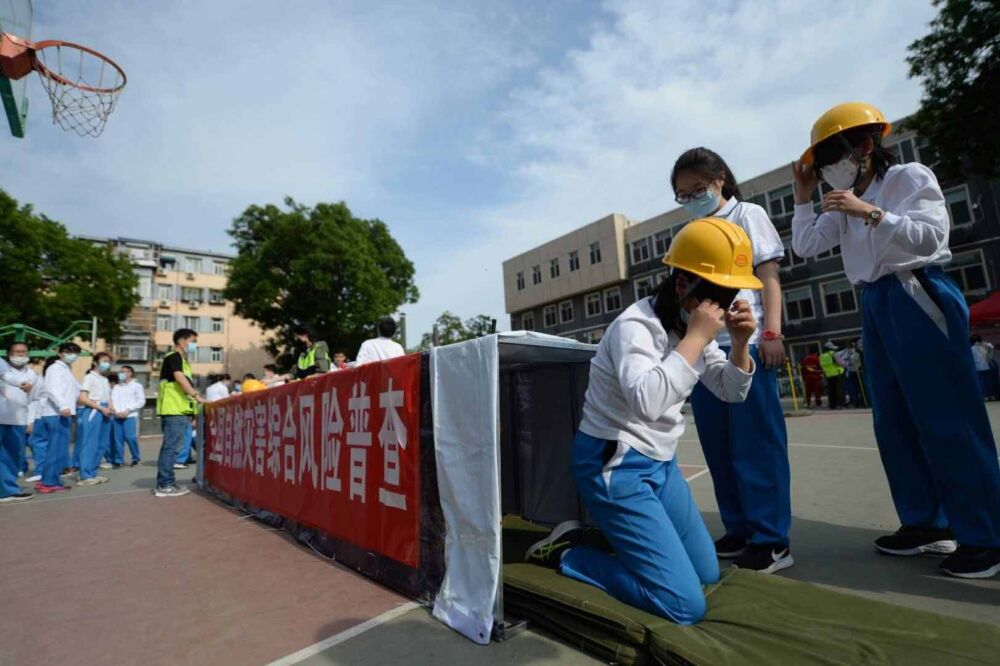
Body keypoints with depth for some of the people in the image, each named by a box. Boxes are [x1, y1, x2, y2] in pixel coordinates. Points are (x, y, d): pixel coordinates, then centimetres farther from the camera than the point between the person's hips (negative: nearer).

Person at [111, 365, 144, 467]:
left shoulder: (136, 386, 7)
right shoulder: (116, 387, 18)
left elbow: (141, 401, 0)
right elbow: (112, 400, 8)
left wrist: (127, 410, -8)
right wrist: (116, 411, -8)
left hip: (130, 416, -4)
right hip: (117, 416, 4)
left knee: (130, 437, -9)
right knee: (118, 439, 1)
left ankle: (135, 458, 7)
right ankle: (118, 460, 10)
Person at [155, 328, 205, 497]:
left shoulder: (179, 359, 22)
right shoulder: (174, 356, -7)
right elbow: (180, 378, -21)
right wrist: (197, 396, -27)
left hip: (178, 410, 10)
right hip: (174, 410, -10)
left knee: (170, 447, 12)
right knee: (172, 447, -7)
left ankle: (165, 483, 18)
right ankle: (165, 485, -4)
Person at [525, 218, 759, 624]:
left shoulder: (691, 326, 5)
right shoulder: (636, 326, -21)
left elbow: (732, 392, 11)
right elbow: (646, 402, -38)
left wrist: (739, 343, -8)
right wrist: (696, 337, -29)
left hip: (660, 463, 9)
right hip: (614, 466, -9)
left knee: (707, 574, 18)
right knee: (685, 605, -10)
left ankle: (614, 536, 26)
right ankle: (563, 555, 3)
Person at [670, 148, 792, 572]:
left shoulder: (747, 215, 9)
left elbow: (768, 276, 0)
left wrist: (771, 333, -10)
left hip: (746, 343, -6)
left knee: (756, 443, -2)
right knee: (718, 445, 8)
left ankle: (771, 540, 7)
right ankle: (739, 530, 20)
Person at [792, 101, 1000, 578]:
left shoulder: (910, 177, -1)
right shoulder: (845, 204, 17)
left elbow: (930, 235, -14)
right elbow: (806, 246, 11)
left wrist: (872, 213, -22)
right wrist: (803, 195, 10)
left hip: (919, 299, -7)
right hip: (875, 306, 7)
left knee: (947, 419, -5)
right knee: (894, 421, 8)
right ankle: (926, 523, 19)